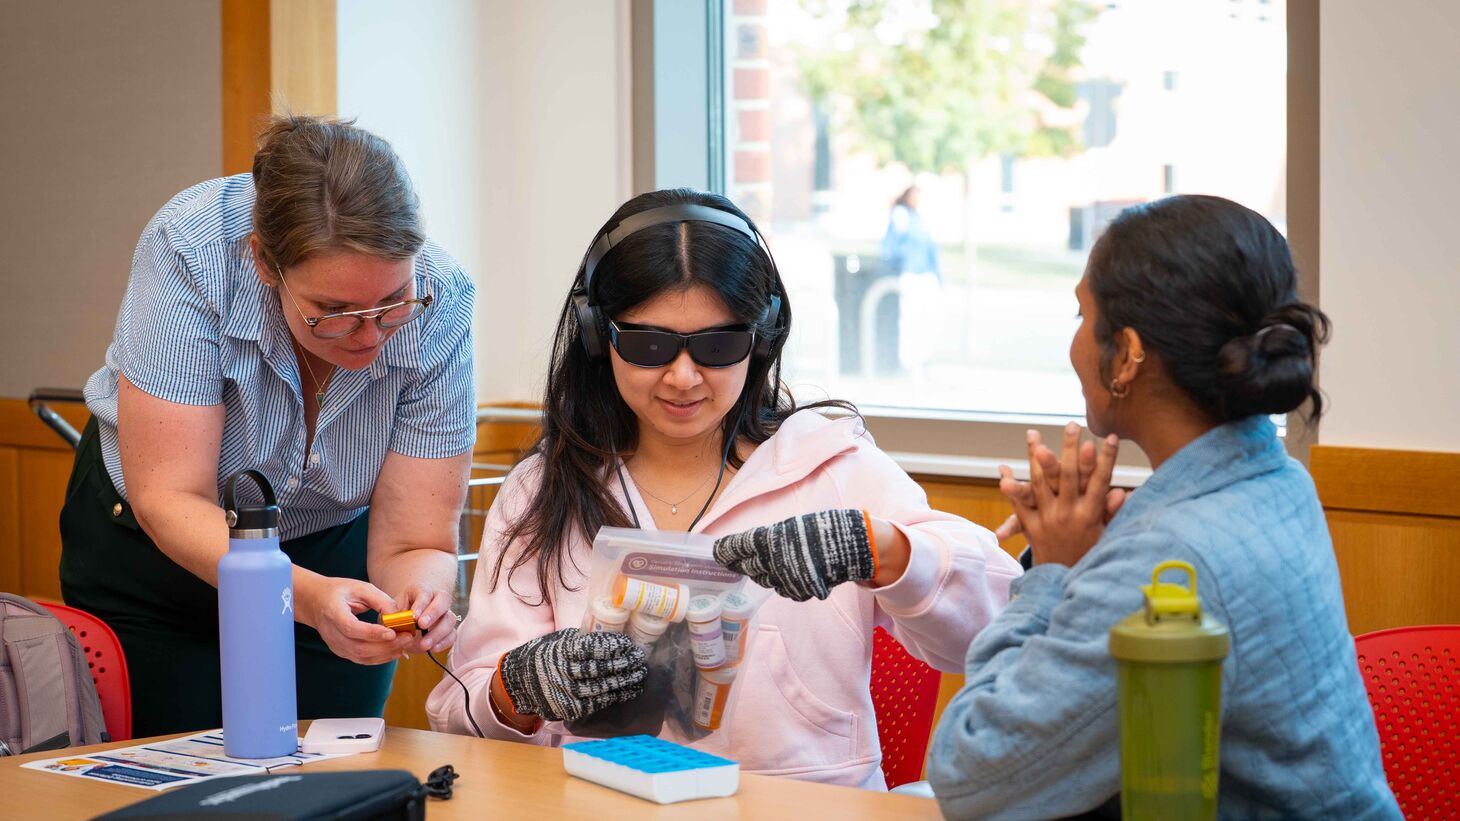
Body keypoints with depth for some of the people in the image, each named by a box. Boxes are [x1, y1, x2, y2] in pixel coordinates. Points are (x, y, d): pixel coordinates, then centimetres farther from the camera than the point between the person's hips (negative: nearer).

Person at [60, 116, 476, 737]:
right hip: (155, 552, -1)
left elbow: (413, 543, -23)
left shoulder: (439, 303, -27)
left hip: (332, 551, 1)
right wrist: (306, 595, -47)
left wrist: (422, 594, -47)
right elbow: (168, 498, -33)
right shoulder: (190, 249, -33)